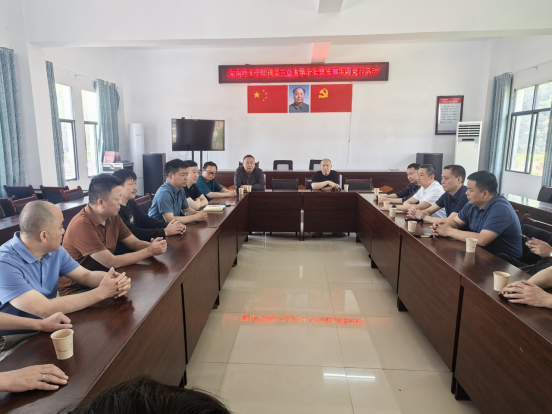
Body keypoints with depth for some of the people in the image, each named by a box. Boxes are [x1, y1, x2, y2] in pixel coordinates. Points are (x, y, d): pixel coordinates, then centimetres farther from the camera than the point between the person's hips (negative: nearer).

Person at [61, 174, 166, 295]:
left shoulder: (113, 217, 0)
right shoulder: (82, 225, -24)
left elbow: (135, 243, 6)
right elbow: (112, 262, -25)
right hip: (77, 290, -7)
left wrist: (152, 245, -17)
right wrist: (149, 251, -19)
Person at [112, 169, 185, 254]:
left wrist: (167, 225, -12)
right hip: (121, 253, -8)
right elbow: (133, 233, -25)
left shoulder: (131, 203, 9)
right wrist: (165, 232, -23)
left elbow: (146, 221, 6)